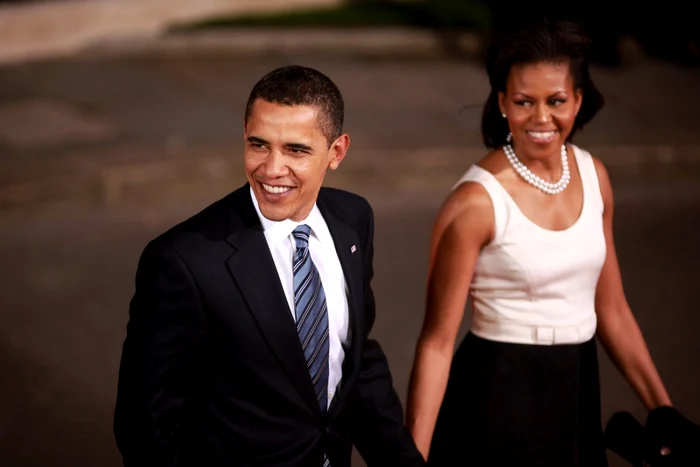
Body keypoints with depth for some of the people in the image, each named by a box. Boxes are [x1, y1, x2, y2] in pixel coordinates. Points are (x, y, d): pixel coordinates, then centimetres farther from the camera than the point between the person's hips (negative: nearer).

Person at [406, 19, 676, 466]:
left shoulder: (593, 174, 0)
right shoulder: (476, 201, -17)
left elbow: (611, 310, 8)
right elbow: (437, 340, -15)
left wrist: (663, 409, 9)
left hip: (578, 391, 6)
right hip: (499, 396, -6)